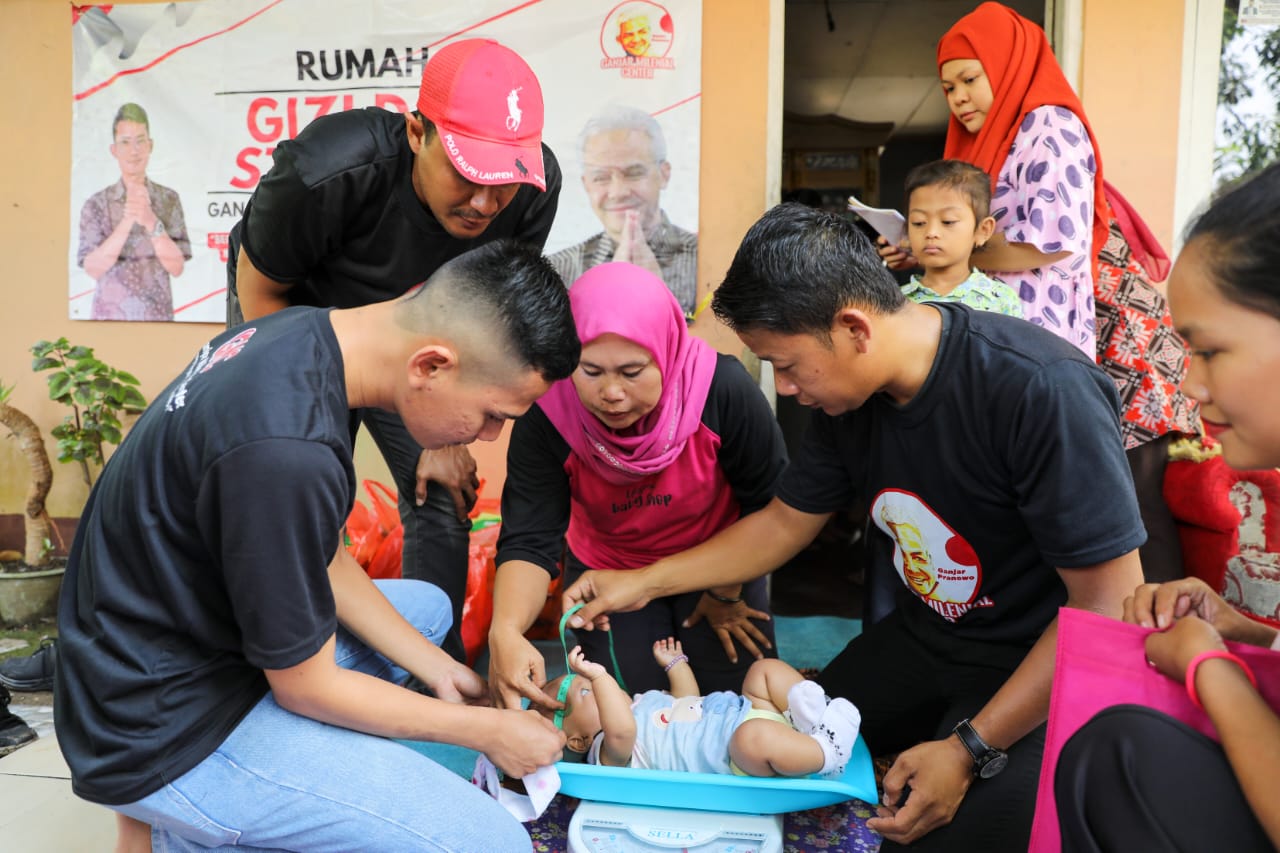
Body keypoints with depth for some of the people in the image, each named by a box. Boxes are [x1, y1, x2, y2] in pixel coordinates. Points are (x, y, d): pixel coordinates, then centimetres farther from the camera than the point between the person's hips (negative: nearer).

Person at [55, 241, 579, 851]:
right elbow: (305, 686, -19)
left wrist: (439, 672, 7)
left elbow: (319, 556, 7)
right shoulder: (286, 451, -33)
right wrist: (487, 729, -7)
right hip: (163, 738, -9)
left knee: (428, 607, 24)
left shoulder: (306, 332, -4)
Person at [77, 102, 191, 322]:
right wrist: (127, 221, -21)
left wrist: (152, 222, -21)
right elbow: (93, 268, -11)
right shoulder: (97, 204, -2)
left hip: (158, 316, 1)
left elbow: (177, 267, -7)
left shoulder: (169, 200, 0)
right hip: (110, 317, -1)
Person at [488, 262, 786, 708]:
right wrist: (506, 631, -48)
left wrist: (726, 593, -7)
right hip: (606, 567, 1)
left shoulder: (723, 388, -32)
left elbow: (767, 503, -16)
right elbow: (529, 541, -29)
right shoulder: (546, 416, -29)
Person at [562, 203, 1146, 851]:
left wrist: (971, 751, -26)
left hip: (1045, 661, -6)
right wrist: (644, 582, 3)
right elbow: (785, 522, 7)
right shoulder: (848, 393, -6)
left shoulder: (1043, 391, -29)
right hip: (925, 636, 7)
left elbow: (1109, 603, -25)